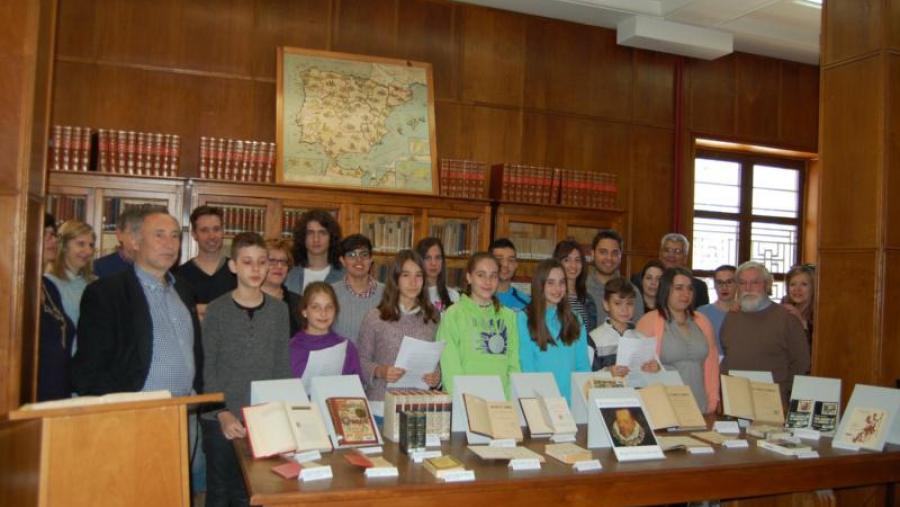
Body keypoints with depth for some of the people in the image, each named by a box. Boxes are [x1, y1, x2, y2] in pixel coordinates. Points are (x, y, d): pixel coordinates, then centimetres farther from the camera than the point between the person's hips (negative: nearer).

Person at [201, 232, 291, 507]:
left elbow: (283, 367, 6)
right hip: (221, 420, -1)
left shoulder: (279, 310, 3)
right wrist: (222, 414, -13)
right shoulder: (217, 310, -3)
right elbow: (207, 369, -4)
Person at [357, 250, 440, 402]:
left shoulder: (433, 317, 8)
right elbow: (362, 360, 6)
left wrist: (437, 375, -4)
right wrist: (379, 371, -11)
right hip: (381, 399, -1)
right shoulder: (374, 317, 2)